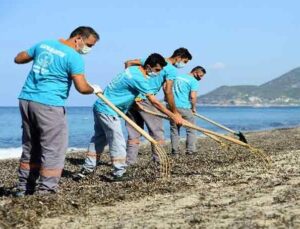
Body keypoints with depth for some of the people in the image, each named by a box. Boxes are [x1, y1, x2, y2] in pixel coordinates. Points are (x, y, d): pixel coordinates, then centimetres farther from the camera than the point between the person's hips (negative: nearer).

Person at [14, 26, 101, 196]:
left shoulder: (44, 44, 12)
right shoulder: (74, 57, -9)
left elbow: (18, 59, 22)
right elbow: (82, 88, -16)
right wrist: (94, 89, 5)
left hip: (26, 100, 8)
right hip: (49, 105, -8)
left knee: (30, 149, 17)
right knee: (53, 151, -1)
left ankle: (24, 189, 22)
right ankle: (45, 192, -5)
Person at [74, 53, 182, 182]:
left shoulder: (134, 69, 7)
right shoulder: (138, 79, -20)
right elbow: (154, 102, -20)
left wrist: (134, 98, 17)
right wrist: (173, 116, -16)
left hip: (100, 106, 10)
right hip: (108, 110, -10)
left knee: (99, 139, 15)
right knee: (118, 142, -6)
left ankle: (87, 169, 20)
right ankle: (118, 173, -2)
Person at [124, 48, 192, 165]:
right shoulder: (171, 70, -3)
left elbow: (128, 63, 17)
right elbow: (168, 92, -12)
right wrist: (175, 112, -7)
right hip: (145, 100, -7)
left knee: (134, 132, 12)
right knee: (157, 132, 4)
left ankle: (130, 162, 10)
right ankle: (159, 161, 2)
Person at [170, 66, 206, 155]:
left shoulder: (177, 77, 16)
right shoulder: (194, 81, -5)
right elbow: (193, 96, -14)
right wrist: (193, 108, 0)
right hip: (185, 108, -6)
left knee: (174, 129, 12)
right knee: (191, 130, 7)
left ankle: (175, 150, 10)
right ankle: (190, 150, 3)